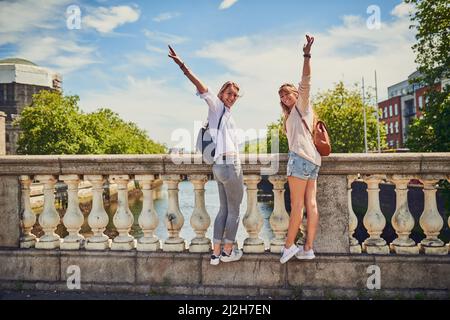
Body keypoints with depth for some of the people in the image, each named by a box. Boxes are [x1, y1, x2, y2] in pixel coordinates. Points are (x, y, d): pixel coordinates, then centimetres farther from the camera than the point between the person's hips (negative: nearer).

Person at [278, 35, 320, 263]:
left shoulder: (302, 105, 6)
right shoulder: (292, 115, 30)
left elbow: (305, 82, -10)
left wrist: (306, 55, -19)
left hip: (301, 158, -9)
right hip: (311, 160, 9)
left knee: (297, 205, -7)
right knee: (311, 205, 3)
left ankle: (289, 246, -2)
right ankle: (308, 249, 4)